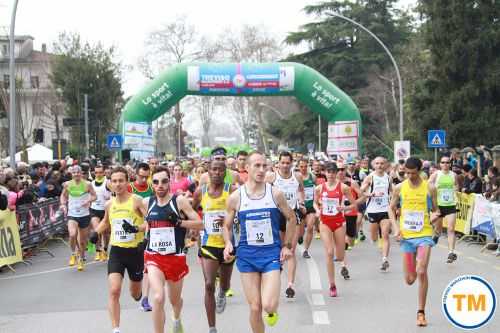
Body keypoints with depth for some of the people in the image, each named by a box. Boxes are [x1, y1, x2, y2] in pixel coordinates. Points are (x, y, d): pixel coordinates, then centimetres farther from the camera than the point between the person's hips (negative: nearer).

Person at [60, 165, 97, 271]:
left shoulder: (87, 184, -6)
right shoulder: (67, 184, -1)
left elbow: (94, 196, 1)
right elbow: (63, 195, 15)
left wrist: (88, 200, -19)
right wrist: (63, 204, -3)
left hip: (84, 214, 1)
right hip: (72, 214, -1)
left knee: (83, 240, 10)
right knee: (73, 234, -26)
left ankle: (81, 259, 32)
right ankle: (73, 254, 0)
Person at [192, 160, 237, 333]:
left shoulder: (232, 190, -9)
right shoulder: (200, 192, 1)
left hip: (227, 244, 0)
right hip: (208, 244, 0)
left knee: (225, 284, 19)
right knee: (209, 285, -12)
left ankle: (222, 294, 58)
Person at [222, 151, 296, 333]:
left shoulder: (275, 194, -3)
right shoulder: (235, 197, -3)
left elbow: (291, 218, 11)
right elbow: (227, 226, 9)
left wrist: (287, 245, 5)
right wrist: (228, 243, -9)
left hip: (272, 253, -1)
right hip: (247, 255, 1)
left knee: (268, 306, -14)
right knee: (255, 308, 2)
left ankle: (272, 310, 23)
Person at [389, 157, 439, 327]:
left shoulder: (429, 188, -1)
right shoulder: (399, 188, 3)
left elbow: (436, 209, 8)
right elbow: (391, 208, 12)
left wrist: (435, 215, -16)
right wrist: (396, 227, -2)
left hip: (424, 234, -2)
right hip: (406, 236, 2)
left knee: (421, 272, -18)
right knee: (409, 279, 5)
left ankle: (421, 312, -6)